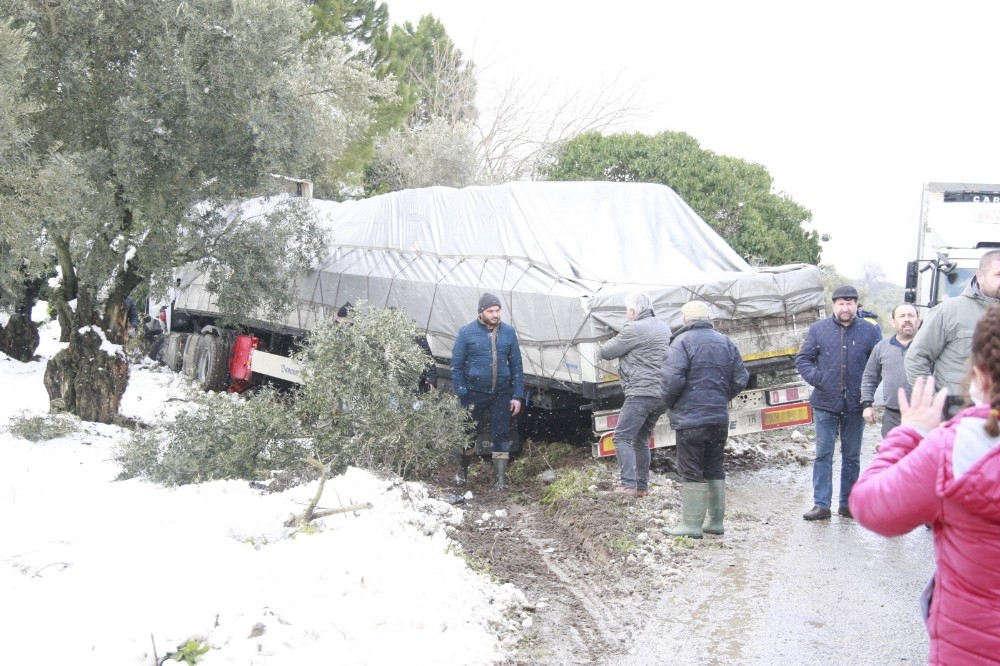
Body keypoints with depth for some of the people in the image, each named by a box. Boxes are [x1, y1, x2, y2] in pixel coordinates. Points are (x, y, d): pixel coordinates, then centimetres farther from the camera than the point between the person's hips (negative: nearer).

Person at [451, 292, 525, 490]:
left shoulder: (509, 332, 0)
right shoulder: (466, 332, -7)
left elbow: (516, 366, 4)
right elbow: (457, 366, -3)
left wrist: (517, 396, 0)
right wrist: (462, 395, -8)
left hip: (501, 394, 1)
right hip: (474, 394, -1)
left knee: (502, 435, 1)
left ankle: (501, 479, 10)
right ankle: (462, 471, 33)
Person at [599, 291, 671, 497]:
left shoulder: (634, 329, -11)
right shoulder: (664, 327, 16)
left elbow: (606, 352, -5)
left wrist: (608, 343, 17)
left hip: (641, 393, -9)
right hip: (662, 394, 9)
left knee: (622, 438, -7)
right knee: (642, 440, 17)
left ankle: (628, 484, -16)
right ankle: (643, 486, 17)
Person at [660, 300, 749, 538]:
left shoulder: (682, 342, -12)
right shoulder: (726, 342, 9)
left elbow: (672, 379, -20)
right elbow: (741, 378, 9)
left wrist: (669, 402, -3)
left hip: (690, 418, -6)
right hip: (719, 418, 6)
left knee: (691, 472, -1)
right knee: (715, 470, 15)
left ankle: (692, 524, 1)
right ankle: (716, 521, 20)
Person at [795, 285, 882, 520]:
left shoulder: (870, 331, 2)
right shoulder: (818, 329, 3)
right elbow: (803, 359, 6)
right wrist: (815, 378, -10)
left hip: (855, 406, 0)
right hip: (825, 404, 0)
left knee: (852, 456, 10)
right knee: (823, 455, 1)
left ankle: (847, 503, 20)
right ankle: (821, 505, 5)